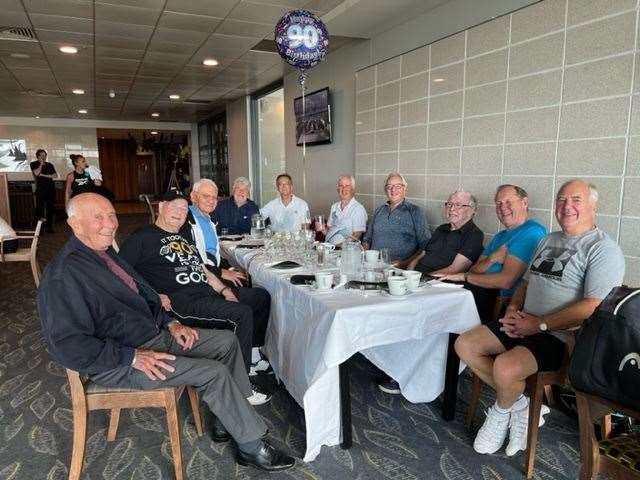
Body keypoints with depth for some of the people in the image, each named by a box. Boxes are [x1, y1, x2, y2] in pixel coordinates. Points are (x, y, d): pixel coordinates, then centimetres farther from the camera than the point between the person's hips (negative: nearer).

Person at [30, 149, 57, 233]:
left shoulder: (50, 164, 14)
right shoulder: (33, 164, 7)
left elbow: (55, 175, 4)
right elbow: (37, 173, -10)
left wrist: (44, 175, -6)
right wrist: (41, 164, -3)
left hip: (51, 188, 3)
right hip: (40, 189, -3)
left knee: (50, 208, 1)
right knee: (39, 208, -7)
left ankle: (49, 226, 8)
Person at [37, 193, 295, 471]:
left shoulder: (104, 252, 7)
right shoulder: (64, 274, -21)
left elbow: (142, 293, 18)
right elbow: (67, 344, -24)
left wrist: (169, 323, 3)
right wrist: (133, 357, -24)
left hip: (154, 335, 9)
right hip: (116, 363, -9)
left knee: (227, 341, 3)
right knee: (213, 373, -19)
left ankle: (227, 423, 12)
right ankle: (252, 447, 0)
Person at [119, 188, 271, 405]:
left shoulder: (183, 237, 27)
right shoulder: (143, 238, 3)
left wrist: (224, 290, 9)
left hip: (207, 293, 8)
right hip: (181, 301, -8)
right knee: (243, 314, -24)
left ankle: (253, 353, 6)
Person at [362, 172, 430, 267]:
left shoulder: (415, 211, 5)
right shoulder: (379, 211, 19)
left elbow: (426, 245, -1)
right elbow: (367, 238, 25)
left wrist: (406, 262, -14)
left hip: (399, 267, -4)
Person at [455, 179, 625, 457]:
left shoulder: (603, 249, -9)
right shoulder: (548, 240, 18)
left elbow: (594, 307, -20)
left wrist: (539, 324, -19)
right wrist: (513, 308, 1)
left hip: (562, 336, -8)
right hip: (524, 324, 8)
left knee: (506, 368, -31)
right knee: (465, 345, -6)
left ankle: (502, 411, 4)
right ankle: (517, 403, 5)